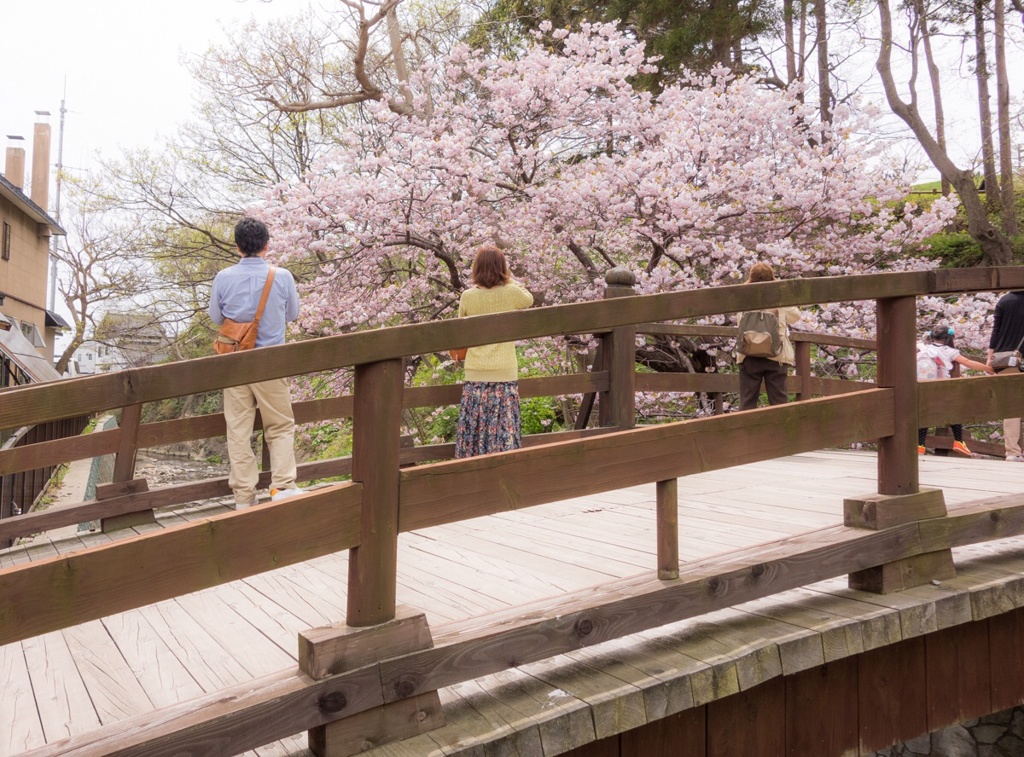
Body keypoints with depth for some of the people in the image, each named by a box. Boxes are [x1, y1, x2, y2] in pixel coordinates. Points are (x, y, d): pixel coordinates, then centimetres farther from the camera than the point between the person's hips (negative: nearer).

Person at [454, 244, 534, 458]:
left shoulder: (468, 297, -3)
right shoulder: (511, 292, -7)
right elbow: (529, 299, 16)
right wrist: (509, 279, 14)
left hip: (475, 373, 1)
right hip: (505, 371, -1)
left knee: (474, 426, 8)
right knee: (504, 427, 4)